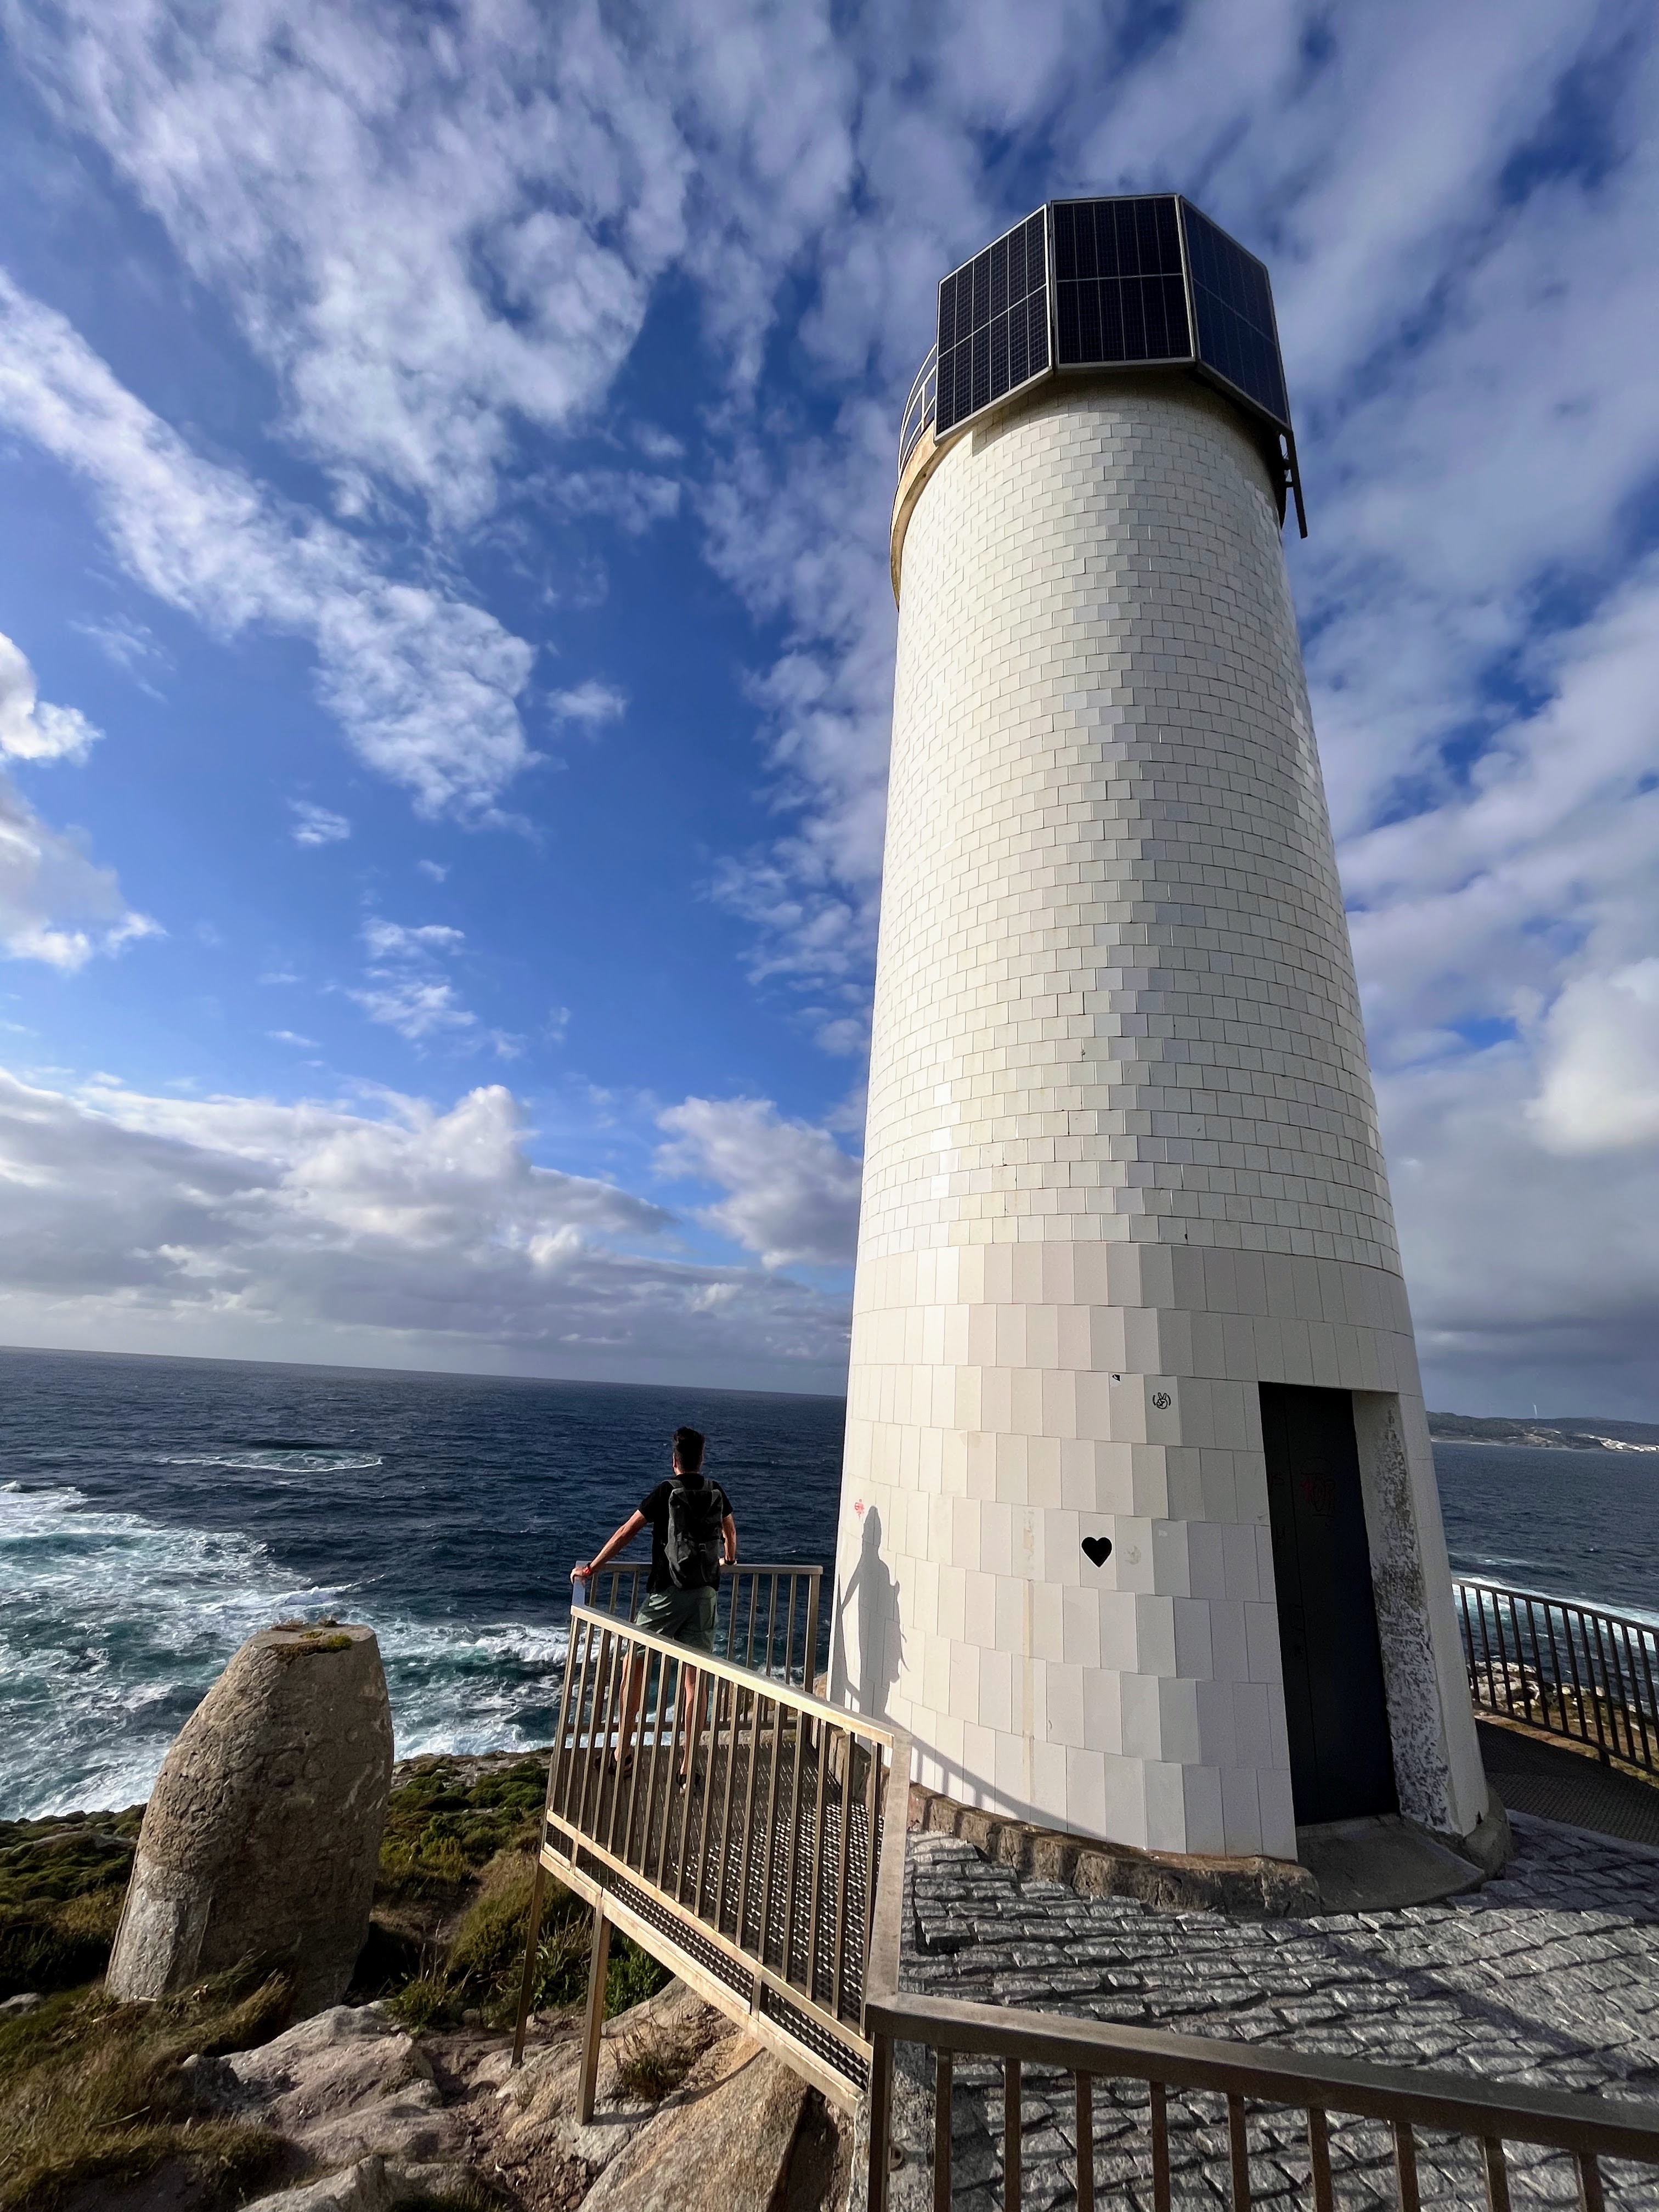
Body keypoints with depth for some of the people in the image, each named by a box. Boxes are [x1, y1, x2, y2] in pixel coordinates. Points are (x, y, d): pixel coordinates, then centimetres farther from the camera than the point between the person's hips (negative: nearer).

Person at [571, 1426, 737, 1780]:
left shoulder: (666, 1492, -8)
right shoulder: (717, 1493, 5)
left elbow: (626, 1533, -8)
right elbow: (730, 1533, 23)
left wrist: (591, 1567, 3)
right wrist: (728, 1560, 44)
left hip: (666, 1593, -3)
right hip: (705, 1594, 4)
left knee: (635, 1663, 14)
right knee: (695, 1679, 7)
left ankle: (621, 1753, 19)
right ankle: (687, 1767, 10)